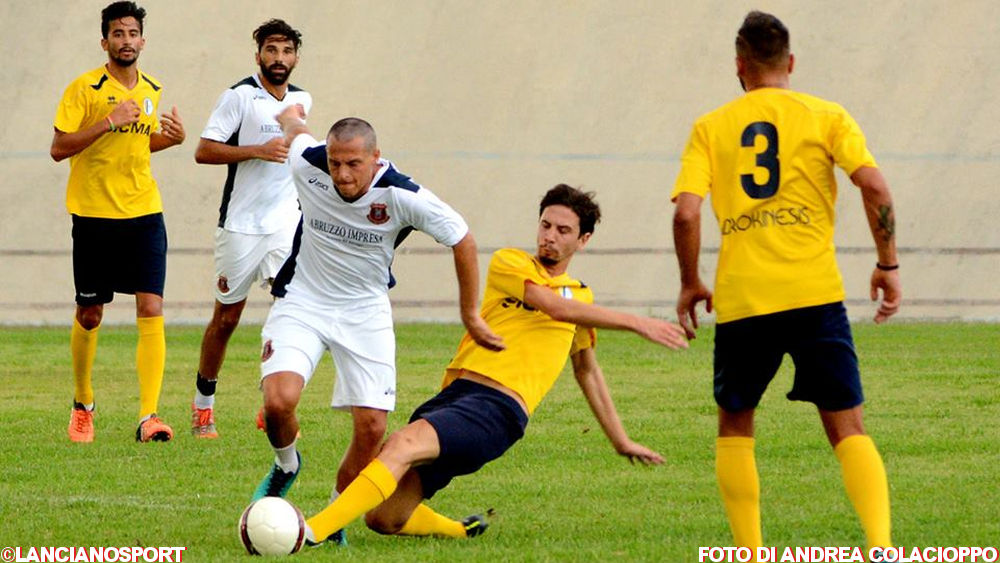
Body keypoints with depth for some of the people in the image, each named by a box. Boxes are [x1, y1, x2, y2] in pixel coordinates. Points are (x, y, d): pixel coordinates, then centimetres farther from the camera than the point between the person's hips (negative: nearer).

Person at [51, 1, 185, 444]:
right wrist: (107, 123, -20)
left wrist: (172, 137, 4)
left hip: (144, 213, 3)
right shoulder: (84, 88, -7)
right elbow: (59, 148, -12)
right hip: (94, 215, -3)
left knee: (151, 310, -11)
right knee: (89, 315, 7)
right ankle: (83, 404, 30)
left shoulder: (152, 90, 10)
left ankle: (149, 416, -15)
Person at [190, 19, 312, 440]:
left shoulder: (301, 100, 11)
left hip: (285, 222, 4)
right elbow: (204, 151, -14)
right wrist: (258, 151, -20)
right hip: (240, 224, -4)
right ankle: (203, 403, 23)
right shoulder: (239, 96, -8)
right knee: (226, 317, 5)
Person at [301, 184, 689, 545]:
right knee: (384, 518, -6)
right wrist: (635, 322, -8)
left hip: (500, 410, -1)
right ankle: (462, 530, 25)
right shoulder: (509, 263, 11)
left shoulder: (580, 298, 22)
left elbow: (587, 371, 38)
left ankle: (316, 530, -39)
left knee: (404, 443, -31)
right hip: (457, 391, 1)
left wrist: (621, 441, 42)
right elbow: (556, 307, -6)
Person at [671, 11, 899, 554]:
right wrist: (888, 265, 3)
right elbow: (874, 186, -7)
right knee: (847, 428, 3)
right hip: (814, 294, 0)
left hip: (741, 300, 0)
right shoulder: (825, 116, 7)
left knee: (735, 427, 18)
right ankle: (880, 545, -17)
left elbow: (686, 212, -3)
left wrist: (690, 284, 10)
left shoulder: (710, 127, 8)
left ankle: (749, 554, 9)